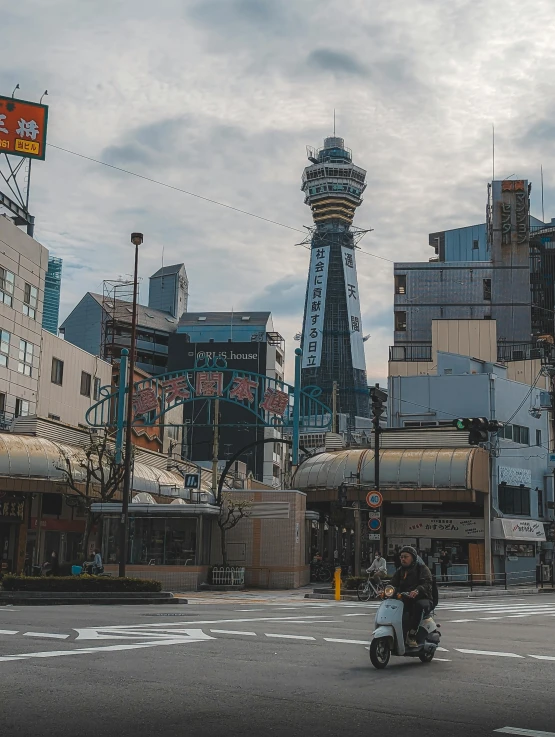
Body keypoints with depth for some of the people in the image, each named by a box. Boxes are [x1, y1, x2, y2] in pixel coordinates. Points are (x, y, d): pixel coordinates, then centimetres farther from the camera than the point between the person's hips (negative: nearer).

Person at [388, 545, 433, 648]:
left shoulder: (422, 568, 3)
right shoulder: (400, 571, 21)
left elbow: (427, 583, -14)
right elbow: (393, 584, 9)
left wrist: (417, 590, -35)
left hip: (422, 598, -5)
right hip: (404, 601, 5)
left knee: (419, 605, -39)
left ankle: (412, 634, -35)